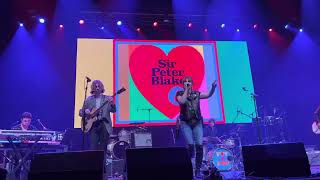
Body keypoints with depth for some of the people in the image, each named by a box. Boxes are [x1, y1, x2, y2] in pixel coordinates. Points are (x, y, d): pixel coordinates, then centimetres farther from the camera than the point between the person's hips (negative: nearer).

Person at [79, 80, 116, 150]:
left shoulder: (107, 99, 7)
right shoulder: (88, 99, 10)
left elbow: (113, 110, -5)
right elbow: (81, 112, 13)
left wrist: (112, 104, -26)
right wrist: (85, 111, -10)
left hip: (104, 125, 0)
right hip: (93, 124, 0)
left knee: (103, 147, 0)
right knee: (93, 146, -9)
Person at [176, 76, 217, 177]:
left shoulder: (196, 94, 11)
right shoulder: (180, 94, 4)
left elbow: (209, 95, 1)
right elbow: (182, 101, -16)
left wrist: (213, 87, -16)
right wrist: (186, 90, -10)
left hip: (197, 122, 2)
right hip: (185, 123, -2)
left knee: (199, 145, -8)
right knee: (190, 145, -14)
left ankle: (198, 170, 4)